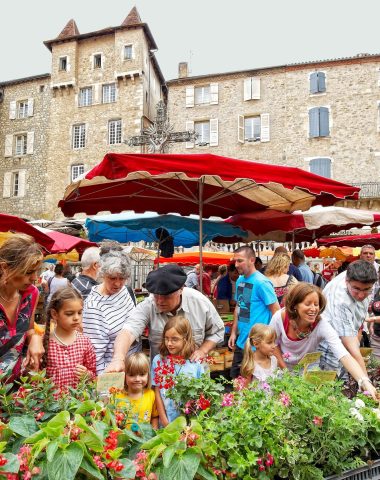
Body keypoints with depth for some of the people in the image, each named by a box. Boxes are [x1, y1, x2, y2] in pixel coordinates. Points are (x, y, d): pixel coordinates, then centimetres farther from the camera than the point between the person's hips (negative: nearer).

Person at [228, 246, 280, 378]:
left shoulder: (261, 282, -17)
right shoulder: (240, 280, 7)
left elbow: (276, 311, -16)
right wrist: (233, 333, 12)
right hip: (241, 342, 8)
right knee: (235, 378, 19)